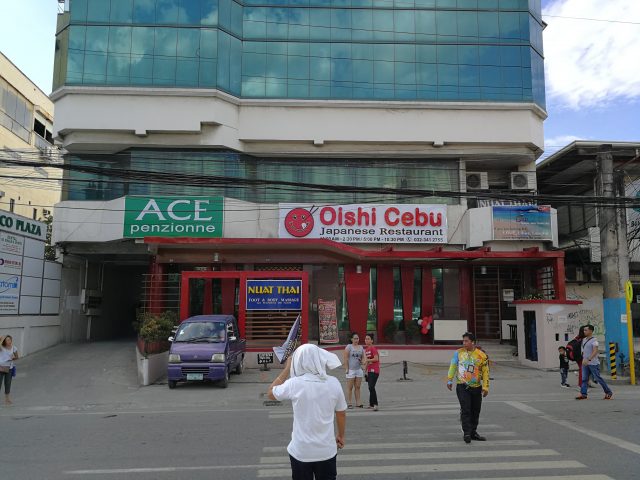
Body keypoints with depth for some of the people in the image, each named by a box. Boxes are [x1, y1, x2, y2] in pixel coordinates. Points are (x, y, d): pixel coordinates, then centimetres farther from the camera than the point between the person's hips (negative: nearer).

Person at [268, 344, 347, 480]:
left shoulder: (294, 384, -17)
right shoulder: (333, 383, -9)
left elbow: (271, 393, 3)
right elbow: (341, 414, 3)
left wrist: (287, 368, 6)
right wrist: (341, 436, 20)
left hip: (301, 452, -2)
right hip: (327, 450, 2)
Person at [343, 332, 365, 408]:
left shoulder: (361, 347, 10)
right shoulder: (349, 347, -5)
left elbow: (363, 357, 16)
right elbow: (345, 358, -9)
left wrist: (362, 362, -6)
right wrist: (346, 368, -13)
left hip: (359, 369, 5)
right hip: (351, 370, -5)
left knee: (357, 387, 9)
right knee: (350, 387, 1)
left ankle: (358, 402, 14)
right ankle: (349, 403, 7)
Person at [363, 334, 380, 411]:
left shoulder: (373, 348, -11)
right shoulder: (366, 349, 14)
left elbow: (376, 359, -20)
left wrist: (367, 360, -13)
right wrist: (366, 369, 21)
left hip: (374, 370, -9)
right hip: (369, 371, 9)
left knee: (371, 387, -17)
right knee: (370, 388, 12)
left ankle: (375, 404, -15)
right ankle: (371, 404, 19)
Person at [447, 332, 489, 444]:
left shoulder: (481, 355, -3)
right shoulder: (458, 352, 0)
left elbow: (485, 371, -1)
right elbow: (453, 366, 6)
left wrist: (485, 387, -6)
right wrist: (449, 380, 2)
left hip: (476, 387, 1)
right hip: (462, 386, -1)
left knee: (475, 411, 10)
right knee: (465, 410, -11)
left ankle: (473, 432, 24)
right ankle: (466, 433, -8)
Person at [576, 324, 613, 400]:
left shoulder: (594, 340, -13)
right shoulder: (584, 340, 13)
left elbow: (595, 351, -24)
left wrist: (588, 359, -33)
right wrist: (583, 359, 21)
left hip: (593, 363, -8)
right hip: (585, 363, 8)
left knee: (598, 378, 0)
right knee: (584, 379, 0)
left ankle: (608, 393, 16)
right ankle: (583, 394, -3)